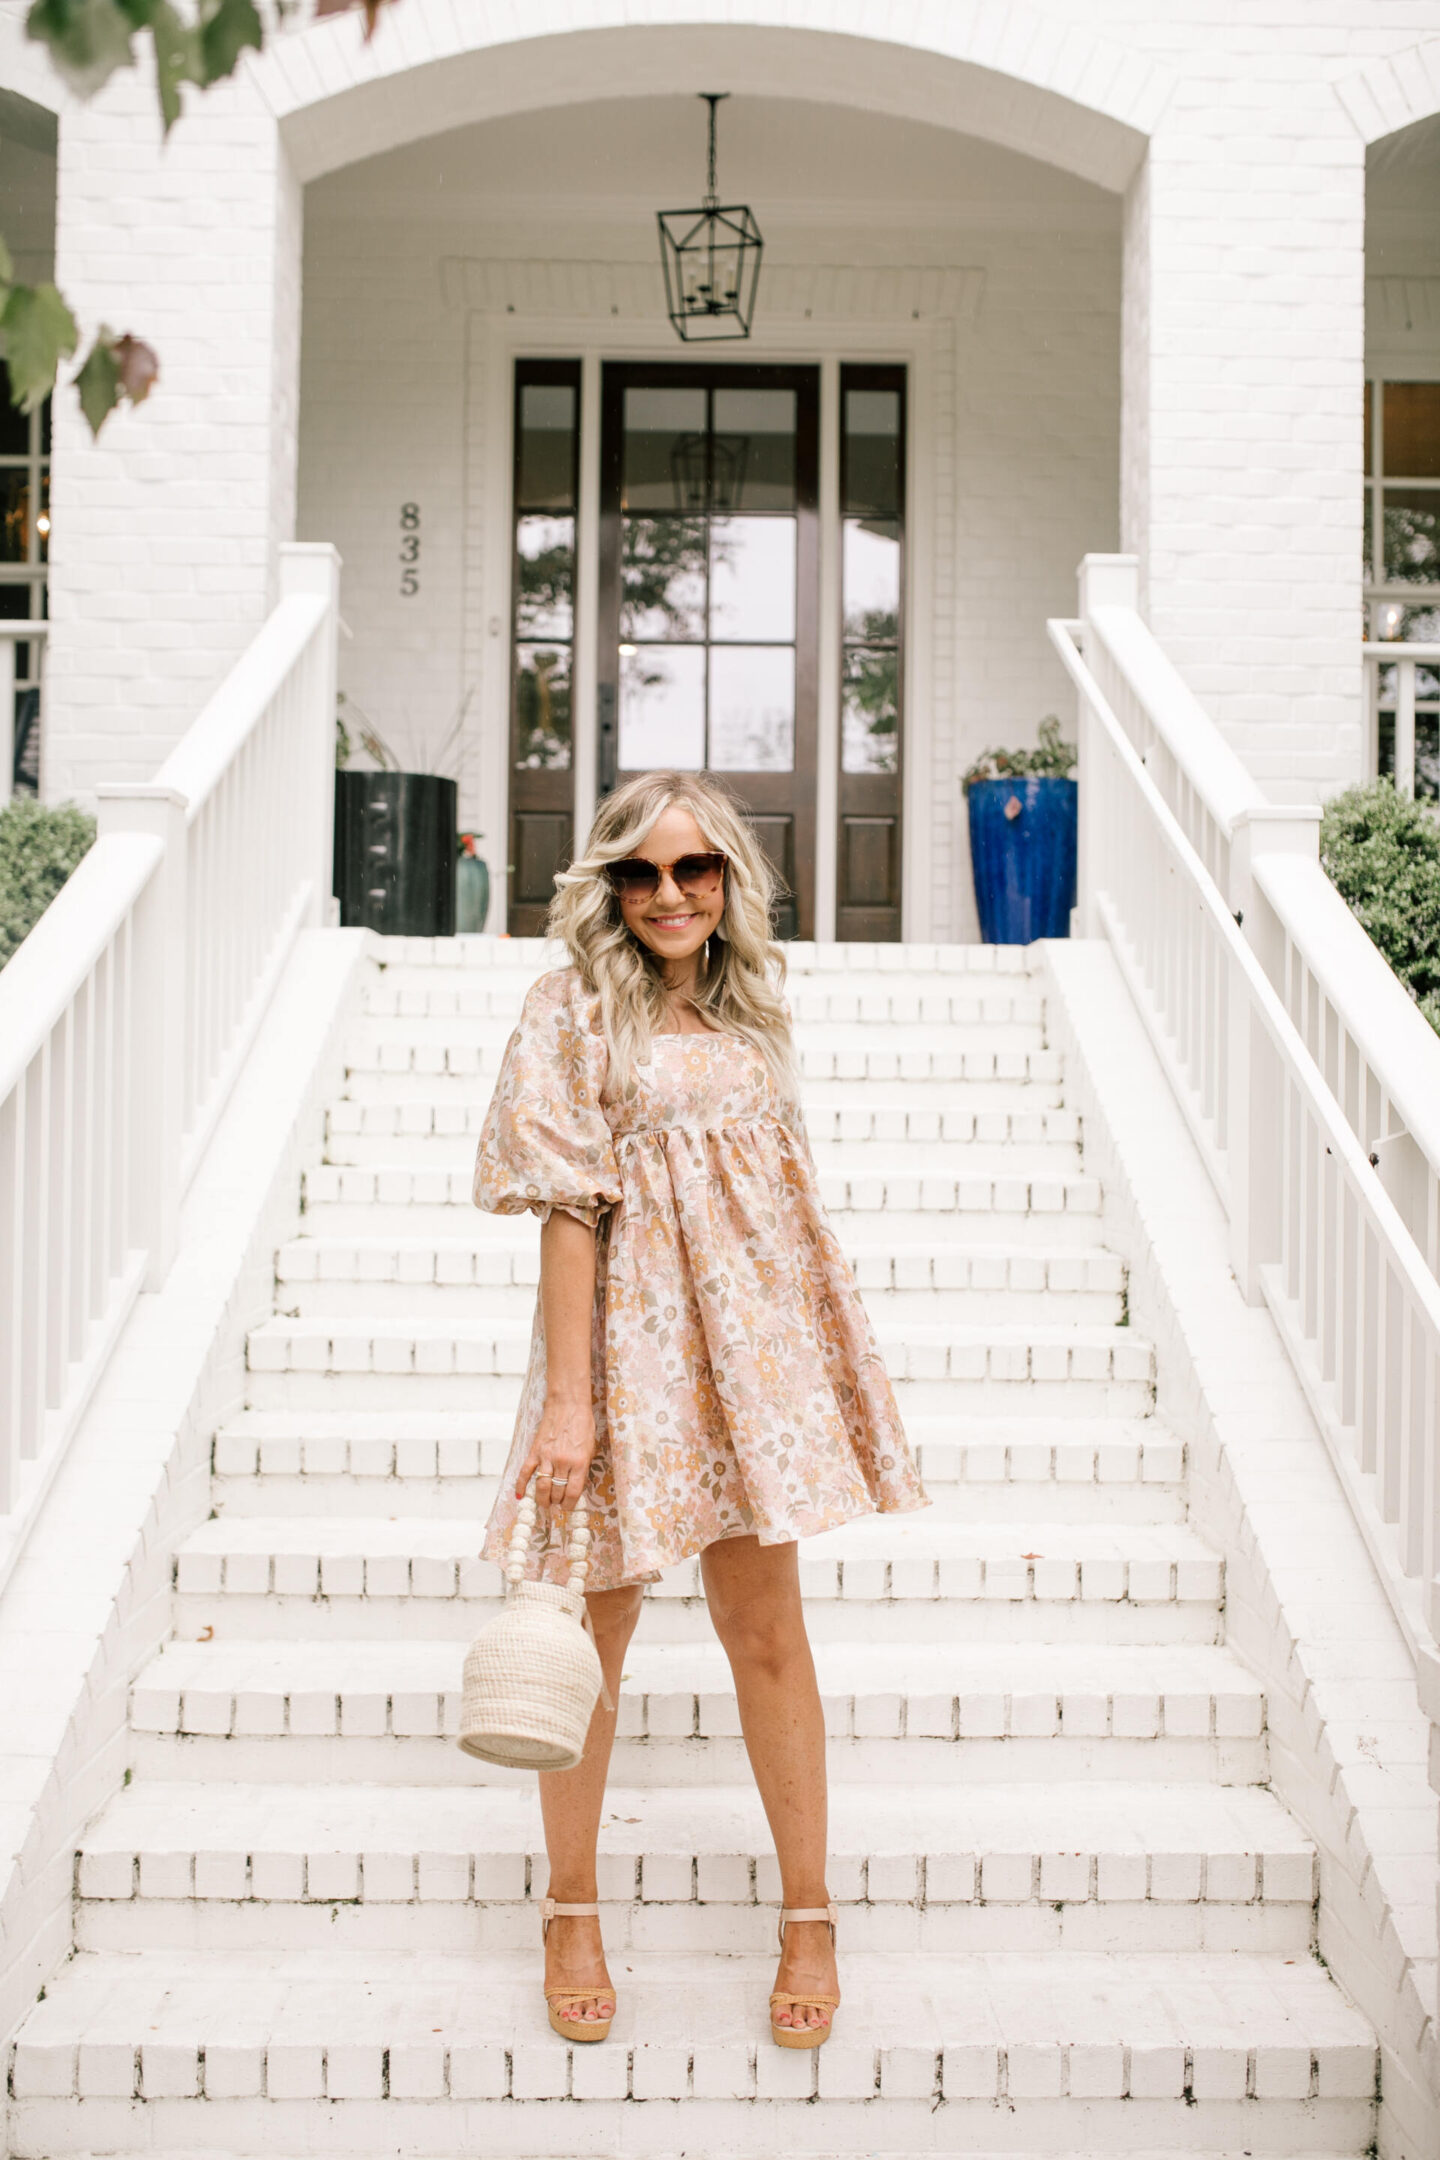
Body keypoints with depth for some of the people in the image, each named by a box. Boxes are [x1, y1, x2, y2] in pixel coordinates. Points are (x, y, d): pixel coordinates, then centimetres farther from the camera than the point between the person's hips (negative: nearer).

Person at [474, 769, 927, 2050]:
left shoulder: (748, 1015, 11)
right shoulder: (577, 1009, -5)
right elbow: (567, 1209, -10)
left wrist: (818, 1354, 15)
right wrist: (566, 1399, -15)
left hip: (750, 1329, 4)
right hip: (628, 1333, -4)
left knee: (767, 1626, 7)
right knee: (598, 1629, 7)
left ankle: (810, 1916, 20)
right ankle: (574, 1913, 25)